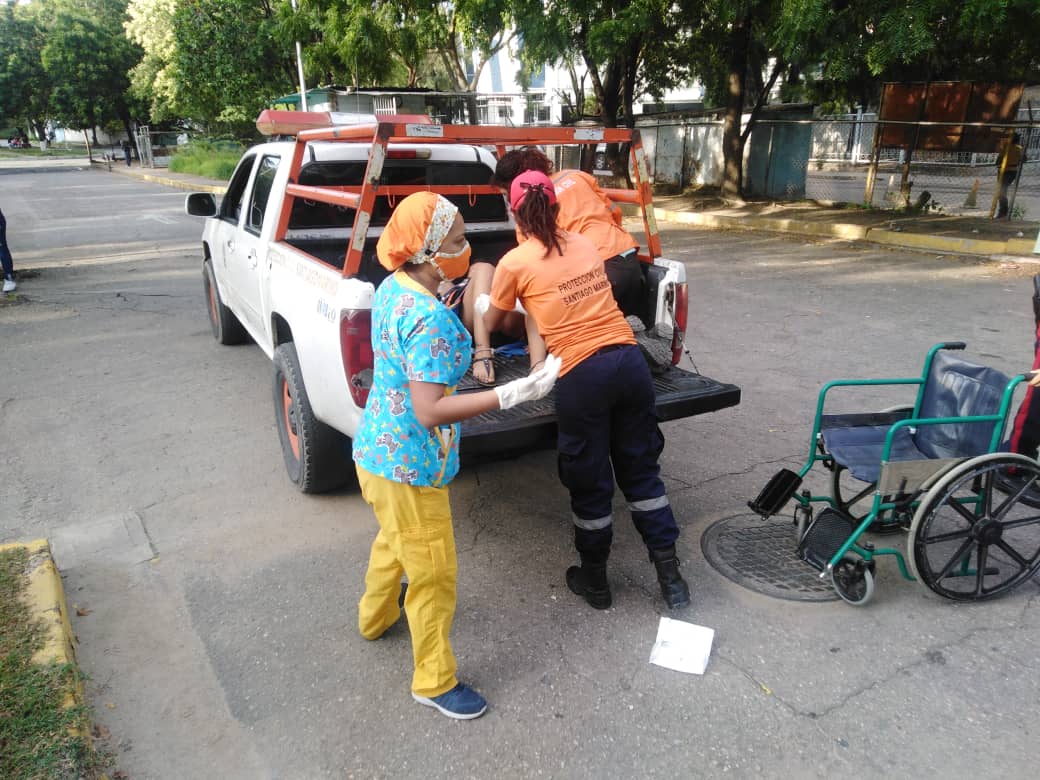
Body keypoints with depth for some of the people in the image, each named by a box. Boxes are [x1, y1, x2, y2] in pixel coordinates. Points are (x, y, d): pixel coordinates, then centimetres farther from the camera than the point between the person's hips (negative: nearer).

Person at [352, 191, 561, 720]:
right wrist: (513, 394, -34)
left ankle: (375, 616, 58)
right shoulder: (431, 320, -29)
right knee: (434, 574, 8)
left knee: (394, 539, 33)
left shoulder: (392, 288, 0)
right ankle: (435, 682, 27)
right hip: (409, 467, -10)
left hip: (376, 449, 10)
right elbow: (430, 412, -31)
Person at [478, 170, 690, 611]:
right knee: (641, 469, 18)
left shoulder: (515, 262, 0)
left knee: (589, 481, 12)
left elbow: (491, 323, 16)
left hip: (582, 375, -5)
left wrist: (482, 305, 39)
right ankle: (669, 573, 24)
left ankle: (594, 581, 30)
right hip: (629, 360, 5)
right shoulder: (585, 245, 14)